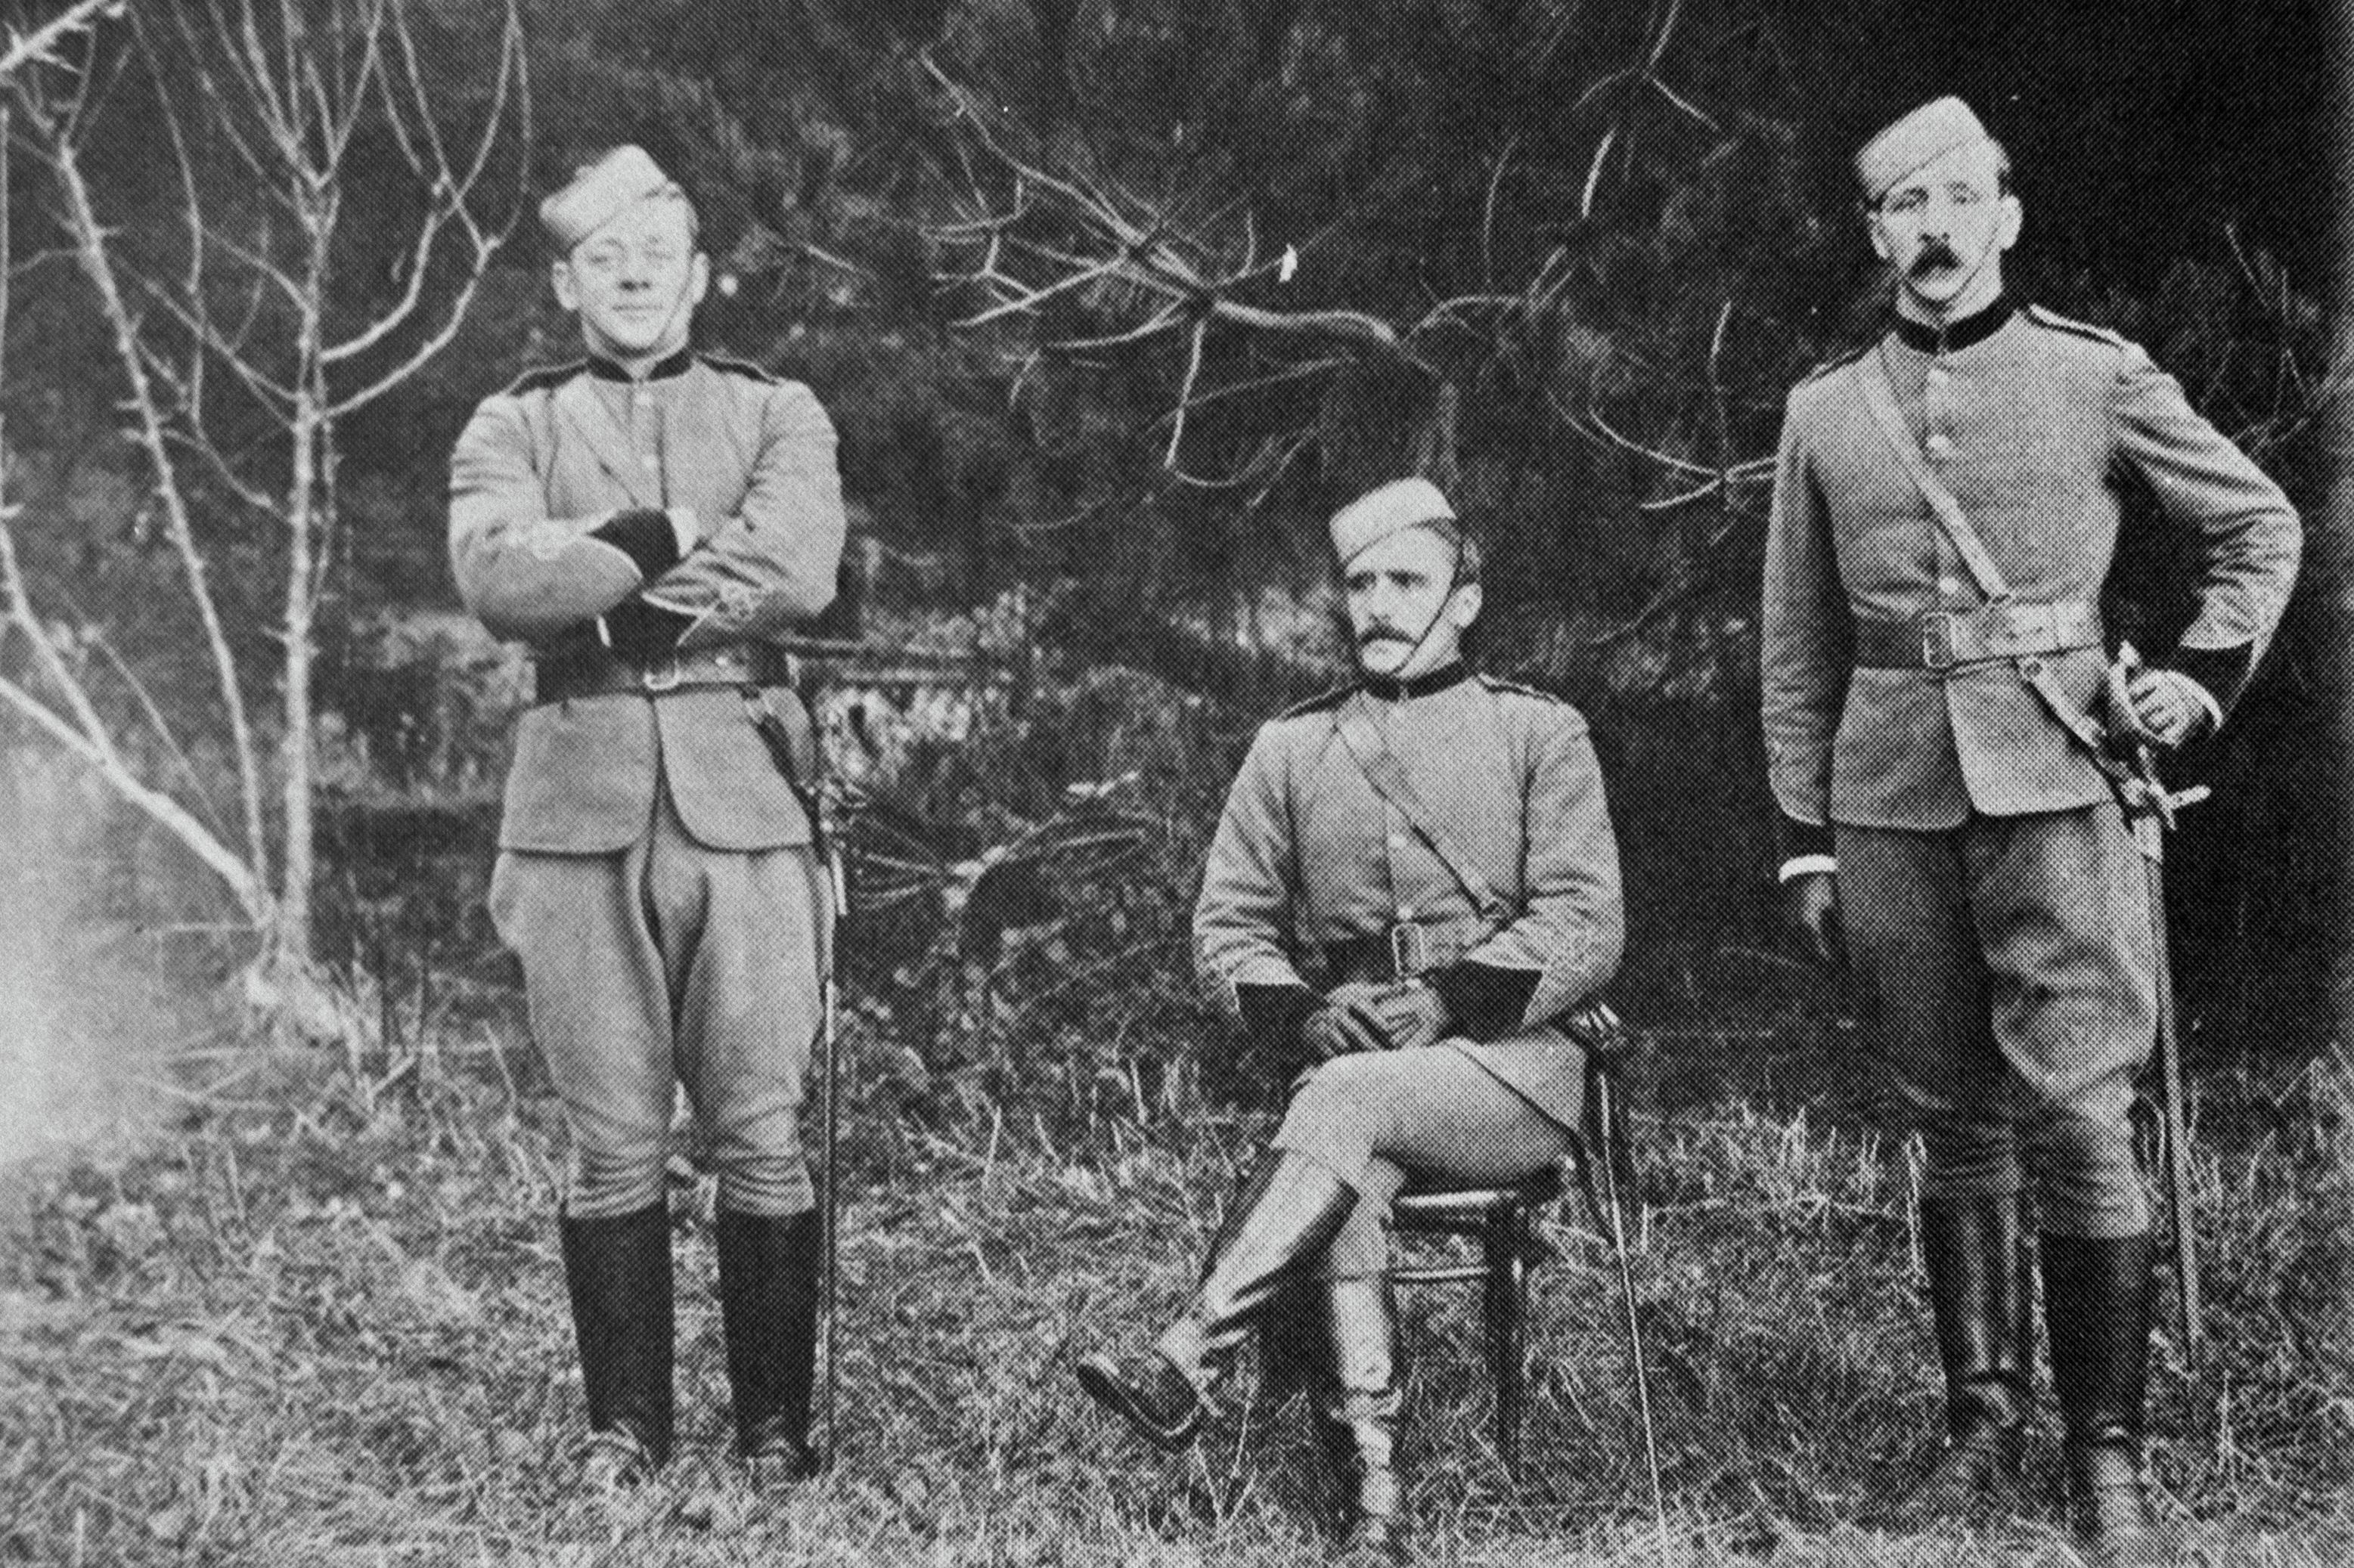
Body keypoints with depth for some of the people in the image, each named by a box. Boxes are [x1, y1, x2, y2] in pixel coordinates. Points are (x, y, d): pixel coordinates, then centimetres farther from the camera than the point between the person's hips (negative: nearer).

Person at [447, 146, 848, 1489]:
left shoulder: (778, 414, 13)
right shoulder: (513, 429, 14)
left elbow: (799, 575, -7)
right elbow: (498, 582, -6)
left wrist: (590, 567, -5)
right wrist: (673, 540, -8)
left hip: (744, 789, 0)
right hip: (580, 798, 1)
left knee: (765, 1136, 0)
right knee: (613, 1142, 3)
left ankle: (777, 1420, 11)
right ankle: (627, 1422, 14)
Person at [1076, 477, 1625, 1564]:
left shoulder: (1539, 734, 7)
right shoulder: (1291, 748, 15)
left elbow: (1588, 929, -1)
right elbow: (1227, 922, 12)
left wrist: (1448, 998, -16)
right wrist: (1300, 1012, -9)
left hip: (1511, 1064, -2)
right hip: (1344, 1061, 2)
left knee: (1346, 1100, -34)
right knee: (1347, 1180, -33)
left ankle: (1187, 1358, -41)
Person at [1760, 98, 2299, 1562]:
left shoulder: (2098, 378, 2)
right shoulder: (1825, 411, 10)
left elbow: (2263, 524, 13)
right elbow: (1799, 651, 13)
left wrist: (2202, 676, 0)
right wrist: (1806, 837, 10)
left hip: (2054, 783, -3)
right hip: (1893, 798, 3)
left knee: (2081, 1120, -7)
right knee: (1955, 1126, 9)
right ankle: (1983, 1423, 20)